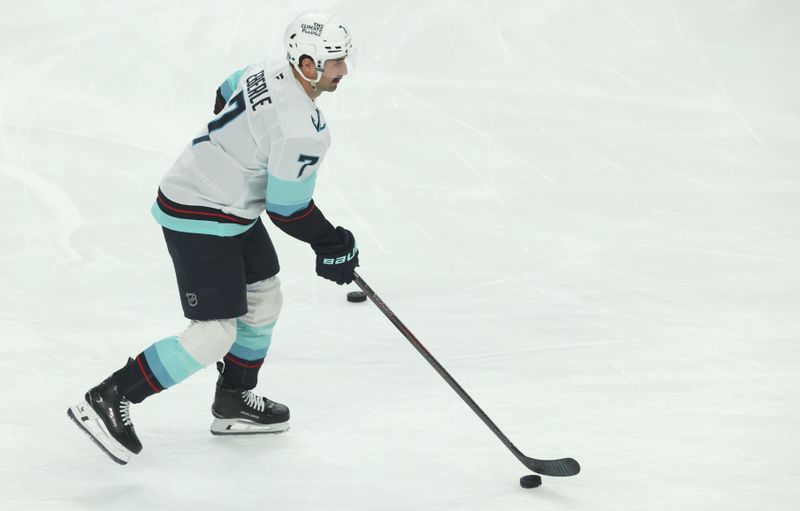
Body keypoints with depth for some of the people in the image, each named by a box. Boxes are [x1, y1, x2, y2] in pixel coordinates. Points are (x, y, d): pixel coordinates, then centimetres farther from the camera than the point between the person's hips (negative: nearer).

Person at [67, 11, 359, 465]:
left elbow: (225, 99, 19)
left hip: (231, 210, 10)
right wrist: (333, 247, -5)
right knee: (214, 335, -8)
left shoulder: (265, 75, -2)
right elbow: (289, 212, -20)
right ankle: (107, 401, -3)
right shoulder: (300, 132, -28)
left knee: (264, 302, 20)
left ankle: (233, 403, 35)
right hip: (199, 222, -10)